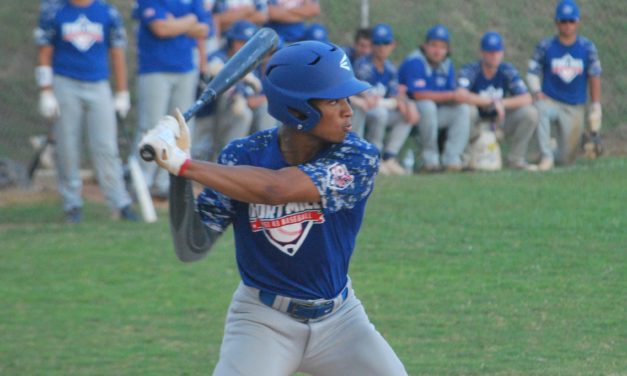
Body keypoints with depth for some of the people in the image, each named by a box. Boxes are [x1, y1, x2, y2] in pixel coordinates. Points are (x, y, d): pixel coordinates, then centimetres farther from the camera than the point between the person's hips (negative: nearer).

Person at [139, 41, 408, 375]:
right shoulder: (242, 157, -11)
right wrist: (177, 173, -25)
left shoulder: (358, 159, -17)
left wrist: (183, 164, -32)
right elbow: (192, 248, -11)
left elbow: (276, 189, -33)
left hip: (338, 321, 1)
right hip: (262, 322, -1)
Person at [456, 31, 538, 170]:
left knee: (530, 113, -18)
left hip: (500, 122, 4)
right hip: (476, 123, -4)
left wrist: (502, 103, -28)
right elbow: (461, 95, -39)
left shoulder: (508, 71, -5)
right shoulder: (470, 71, -17)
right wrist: (493, 102, -35)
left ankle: (516, 159, -3)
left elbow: (527, 98, -13)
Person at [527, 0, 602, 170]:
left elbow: (594, 77, 3)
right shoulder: (545, 46, -3)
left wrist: (595, 107, -2)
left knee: (566, 159, -2)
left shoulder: (587, 47, 0)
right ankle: (546, 156, -28)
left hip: (575, 108, 1)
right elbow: (532, 72, 2)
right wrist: (537, 93, -16)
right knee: (539, 111, -39)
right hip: (550, 101, -1)